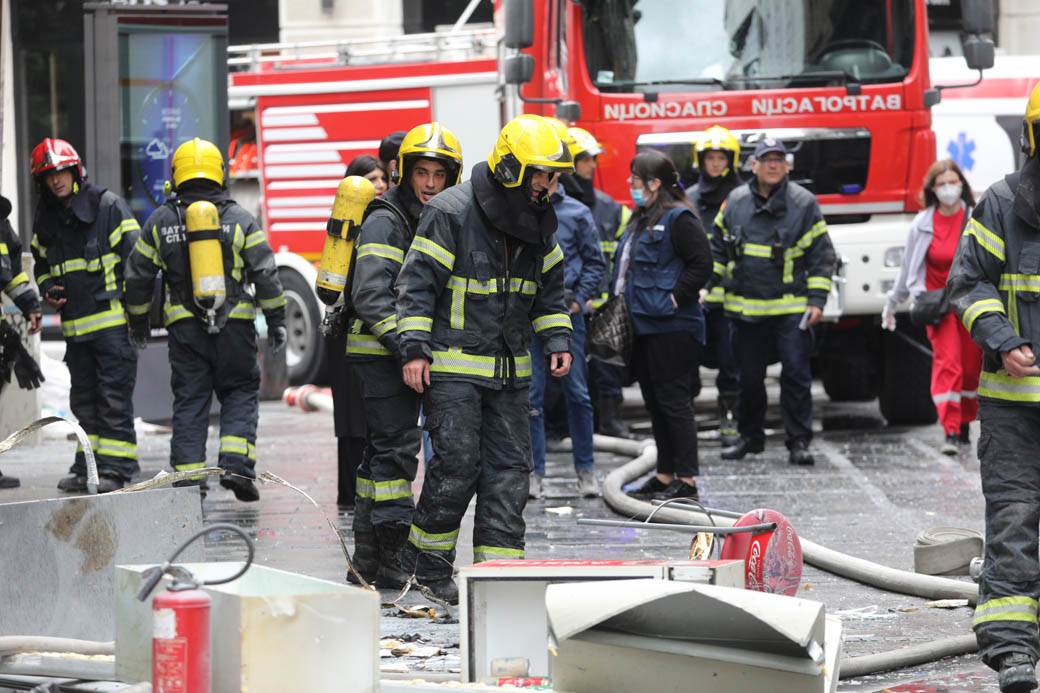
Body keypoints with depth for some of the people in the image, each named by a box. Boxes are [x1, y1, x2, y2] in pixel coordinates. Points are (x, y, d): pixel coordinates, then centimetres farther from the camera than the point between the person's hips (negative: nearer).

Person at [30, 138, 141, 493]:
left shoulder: (109, 206, -5)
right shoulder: (45, 219, 13)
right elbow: (41, 264, 27)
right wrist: (48, 290, 6)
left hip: (113, 320, -6)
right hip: (74, 326, 6)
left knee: (114, 397, -7)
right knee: (83, 398, 11)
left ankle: (116, 467, -6)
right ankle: (86, 466, 19)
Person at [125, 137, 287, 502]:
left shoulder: (160, 221, 4)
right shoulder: (239, 219, 0)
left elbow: (138, 276, 11)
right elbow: (266, 273, -3)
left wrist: (138, 321, 24)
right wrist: (276, 320, 4)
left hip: (184, 327, 1)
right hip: (235, 325, -1)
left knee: (189, 402, 7)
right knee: (240, 393, 9)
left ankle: (189, 476, 3)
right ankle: (236, 464, -8)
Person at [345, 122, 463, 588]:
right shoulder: (385, 222, -13)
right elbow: (371, 295, -23)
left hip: (406, 355, 10)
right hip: (380, 353, -10)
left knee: (385, 452, 13)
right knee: (396, 448, -13)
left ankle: (367, 562, 19)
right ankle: (389, 560, -14)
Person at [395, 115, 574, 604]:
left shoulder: (538, 222, 9)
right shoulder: (451, 213, -13)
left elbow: (549, 288, 21)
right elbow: (418, 282, -12)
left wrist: (557, 339, 9)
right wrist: (414, 348, -15)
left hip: (509, 370, 7)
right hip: (452, 365, -7)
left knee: (510, 466, 2)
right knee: (458, 462, -11)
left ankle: (498, 566, 7)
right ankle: (426, 554, 7)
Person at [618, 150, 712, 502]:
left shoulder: (678, 219, -13)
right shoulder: (641, 219, 17)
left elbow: (702, 263, -19)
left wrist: (675, 299, -18)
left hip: (671, 327, -10)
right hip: (642, 324, 10)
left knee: (673, 400, -7)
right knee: (654, 402, 13)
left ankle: (687, 481, -4)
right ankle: (665, 476, 20)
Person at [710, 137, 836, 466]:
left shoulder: (804, 203, -3)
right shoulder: (735, 202, 6)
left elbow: (822, 256, -1)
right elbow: (718, 250, 16)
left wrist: (817, 301, -7)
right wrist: (706, 287, 10)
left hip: (791, 308, -3)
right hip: (746, 308, 3)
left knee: (796, 374, -5)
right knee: (749, 377, 11)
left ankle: (798, 441, 0)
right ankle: (750, 436, 25)